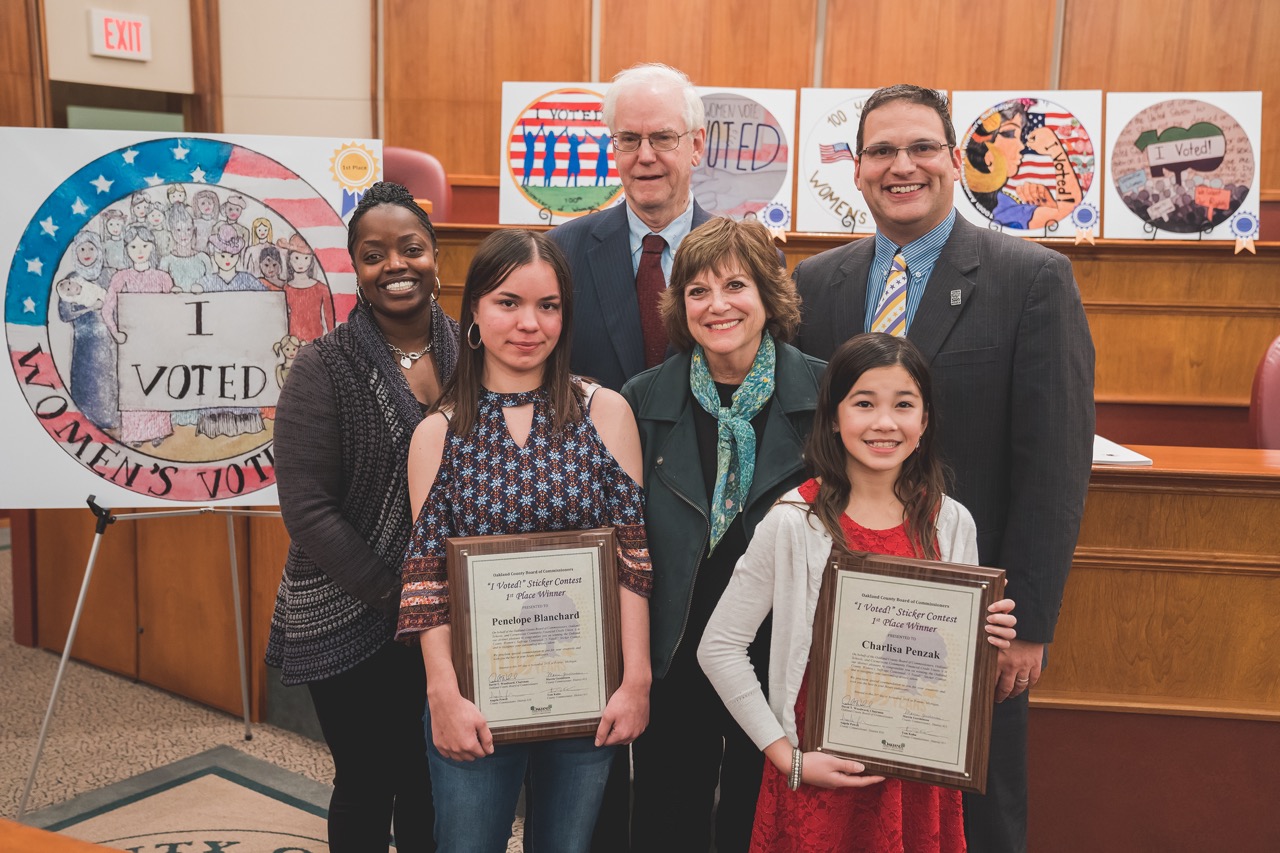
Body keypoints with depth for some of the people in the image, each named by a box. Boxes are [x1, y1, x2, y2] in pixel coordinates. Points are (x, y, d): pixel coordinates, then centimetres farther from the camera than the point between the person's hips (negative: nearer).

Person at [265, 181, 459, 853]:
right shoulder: (323, 368, -9)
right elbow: (307, 510, -12)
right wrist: (391, 593, -15)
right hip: (352, 625, -3)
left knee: (432, 788, 16)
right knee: (367, 787, 11)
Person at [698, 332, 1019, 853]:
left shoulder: (952, 525, -2)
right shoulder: (793, 524, -12)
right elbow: (719, 647, -9)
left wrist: (986, 641, -10)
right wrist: (787, 756, -10)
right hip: (820, 777, -2)